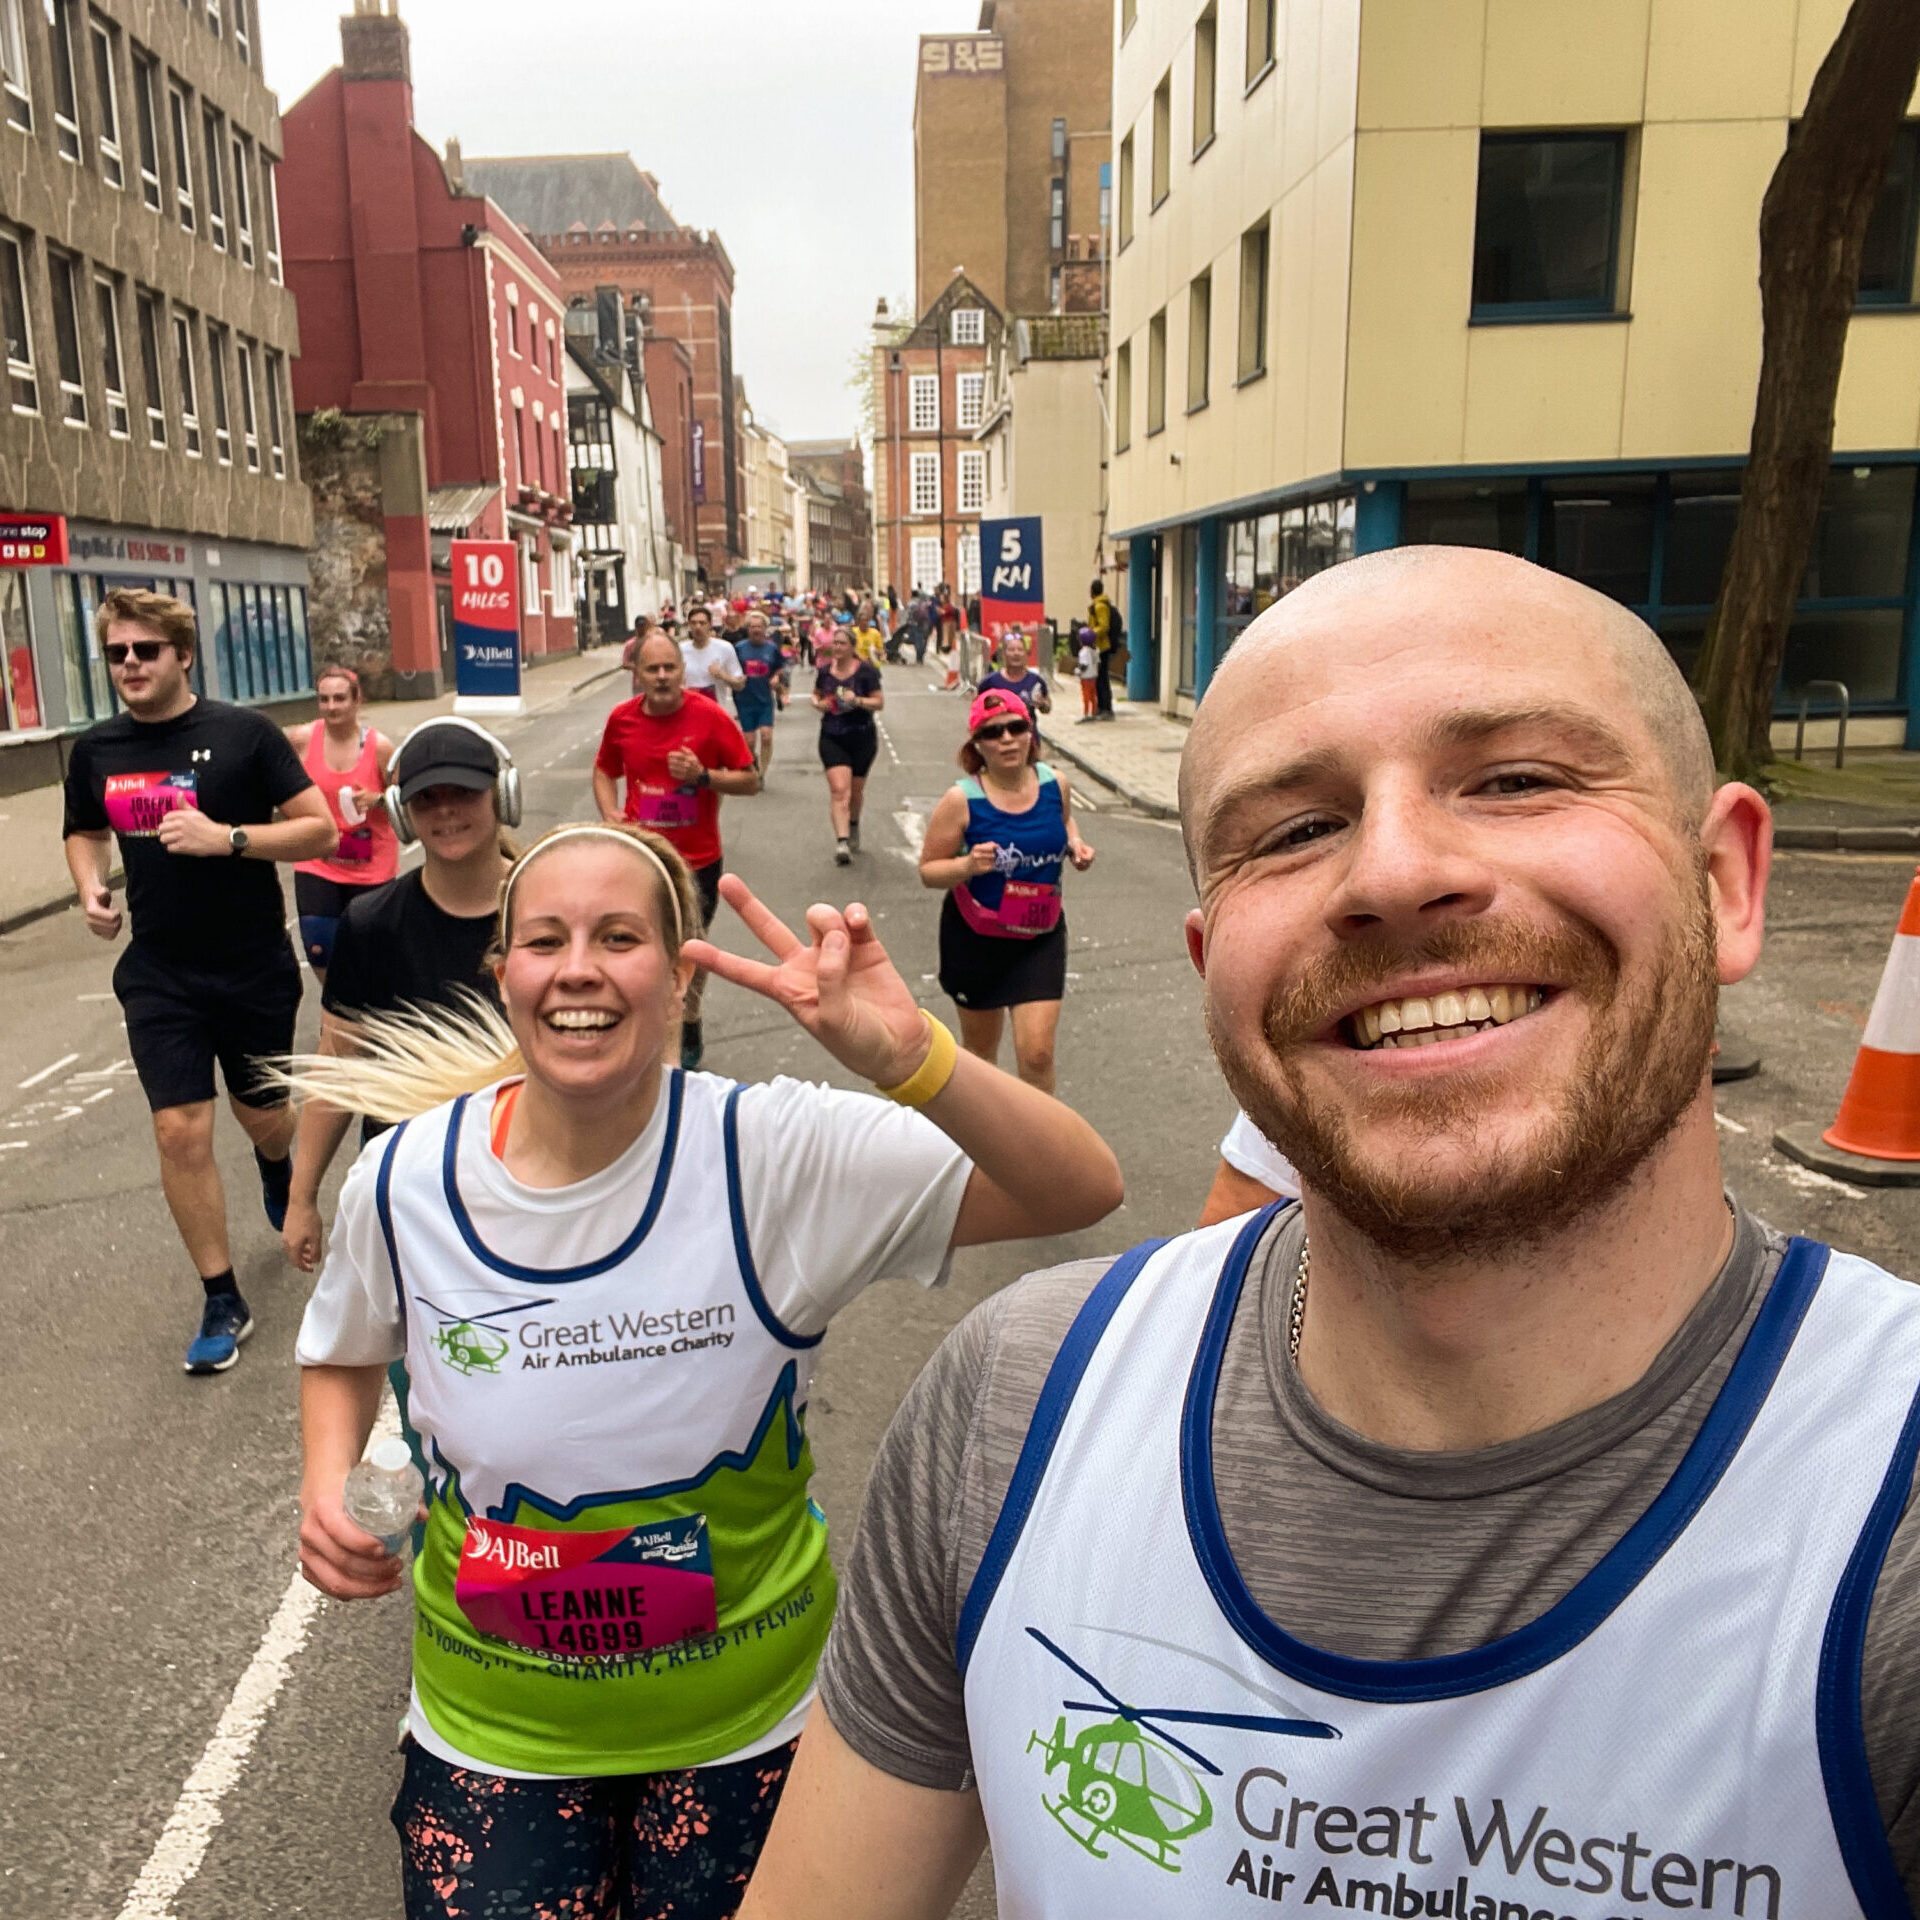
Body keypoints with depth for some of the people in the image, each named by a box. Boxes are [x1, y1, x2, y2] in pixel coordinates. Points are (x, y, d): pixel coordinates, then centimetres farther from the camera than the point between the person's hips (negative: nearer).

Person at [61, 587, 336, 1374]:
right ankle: (223, 1303, 9)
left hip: (255, 968, -2)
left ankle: (277, 1174, 54)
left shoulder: (244, 734, -11)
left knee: (261, 1115, 15)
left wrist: (227, 838, -25)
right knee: (181, 1132, -5)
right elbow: (85, 832, 19)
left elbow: (319, 831, -11)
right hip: (159, 976, 2)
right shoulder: (96, 750, 1)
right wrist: (91, 889, -1)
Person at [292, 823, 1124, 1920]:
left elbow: (1082, 1193, -30)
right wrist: (329, 1480, -10)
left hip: (745, 1717, -1)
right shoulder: (405, 1180, -13)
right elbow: (344, 1354, 10)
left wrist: (907, 1058, -44)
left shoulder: (773, 1153, -23)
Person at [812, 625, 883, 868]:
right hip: (832, 738, 1)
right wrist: (818, 704, -3)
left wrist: (857, 700, -22)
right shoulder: (824, 670, 4)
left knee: (856, 790, 13)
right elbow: (816, 695, 20)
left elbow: (879, 702, -5)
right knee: (838, 789, -14)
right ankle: (842, 841, -21)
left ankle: (853, 825, 44)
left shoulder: (865, 671, -6)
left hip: (862, 738, -1)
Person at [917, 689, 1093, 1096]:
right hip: (976, 938, -2)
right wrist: (967, 866, -32)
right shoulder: (961, 800, -18)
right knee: (979, 1048, 17)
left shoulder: (1054, 784, -6)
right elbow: (928, 870, -13)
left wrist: (1076, 846, -4)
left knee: (1037, 1053, -7)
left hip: (1040, 936, 2)